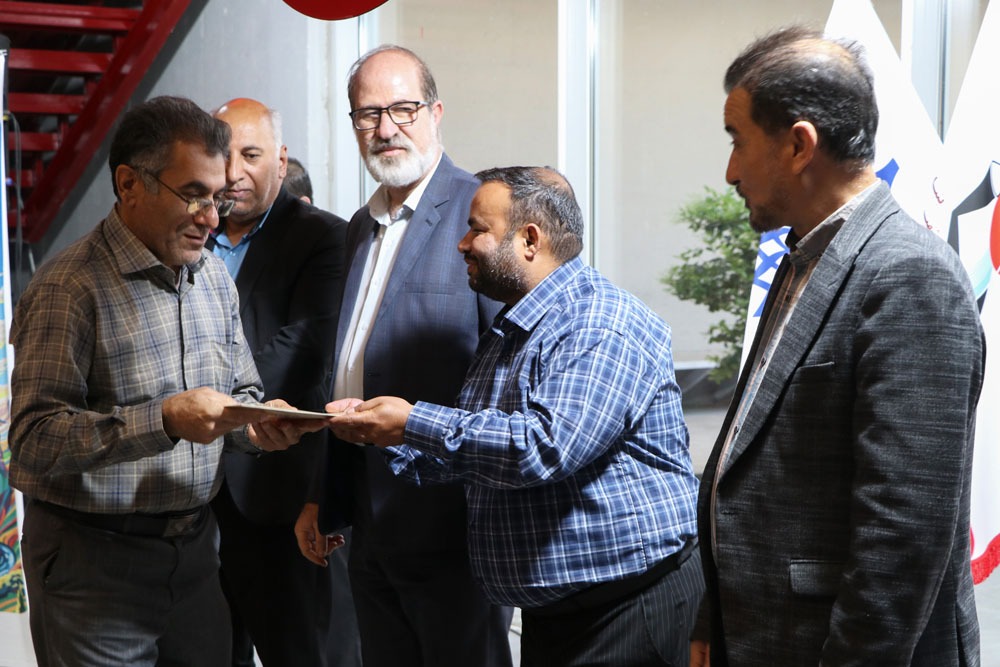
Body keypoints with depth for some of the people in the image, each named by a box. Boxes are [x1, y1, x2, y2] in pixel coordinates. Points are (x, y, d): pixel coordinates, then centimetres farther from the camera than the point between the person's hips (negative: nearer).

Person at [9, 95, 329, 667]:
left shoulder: (214, 276, 9)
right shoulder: (70, 288, -14)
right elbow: (35, 438, -19)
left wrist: (256, 427, -6)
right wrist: (165, 420, -27)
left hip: (195, 549, 6)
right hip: (94, 557, -6)